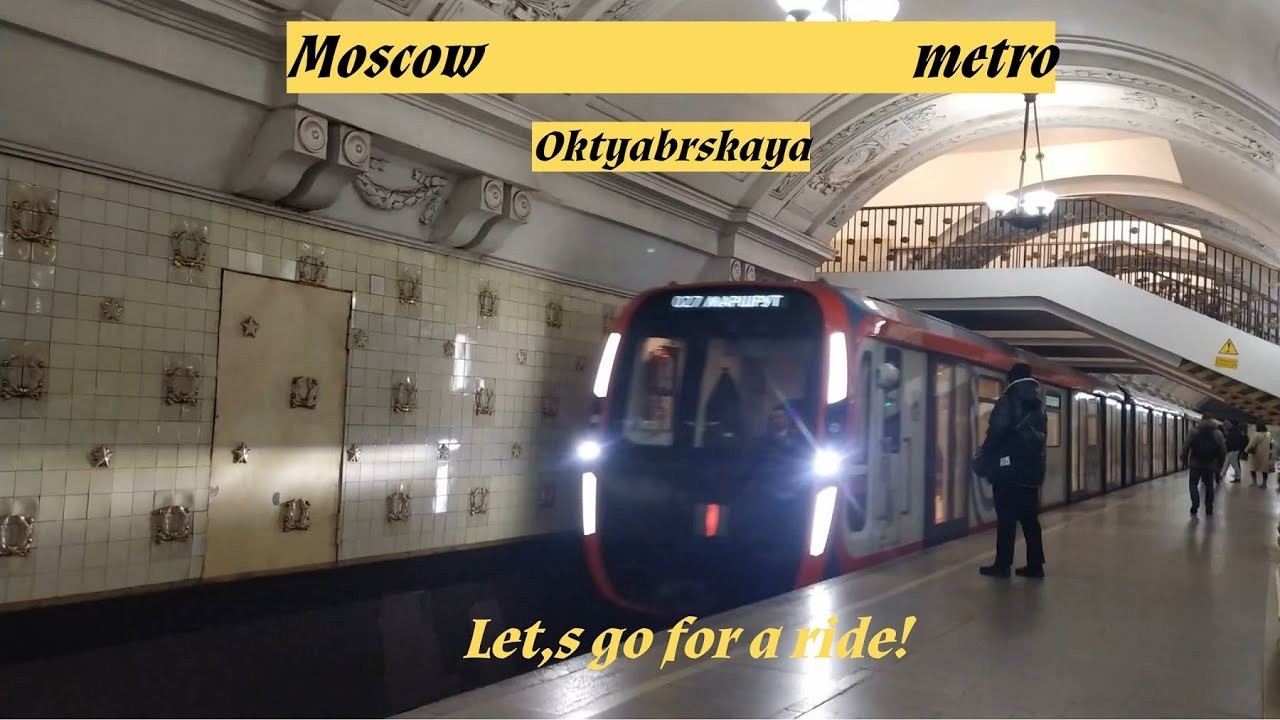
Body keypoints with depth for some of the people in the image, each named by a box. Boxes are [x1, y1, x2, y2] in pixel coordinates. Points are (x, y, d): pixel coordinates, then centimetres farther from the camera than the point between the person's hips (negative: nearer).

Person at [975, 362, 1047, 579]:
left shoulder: (1008, 402, -7)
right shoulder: (1038, 407, 14)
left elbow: (995, 435, -13)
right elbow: (1038, 438, 16)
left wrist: (982, 462, -3)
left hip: (1009, 469, -6)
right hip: (1032, 470, 7)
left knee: (1006, 519, -4)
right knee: (1030, 518, 8)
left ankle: (1002, 565, -1)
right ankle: (1035, 565, 8)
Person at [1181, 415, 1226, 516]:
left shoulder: (1194, 432, -2)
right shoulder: (1218, 433, 2)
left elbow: (1185, 447, -6)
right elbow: (1223, 450, 1)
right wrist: (1220, 462, 11)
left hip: (1195, 464, -2)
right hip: (1211, 465, 2)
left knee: (1193, 485, 7)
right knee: (1209, 486, 13)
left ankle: (1195, 507, -9)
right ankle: (1209, 509, 13)